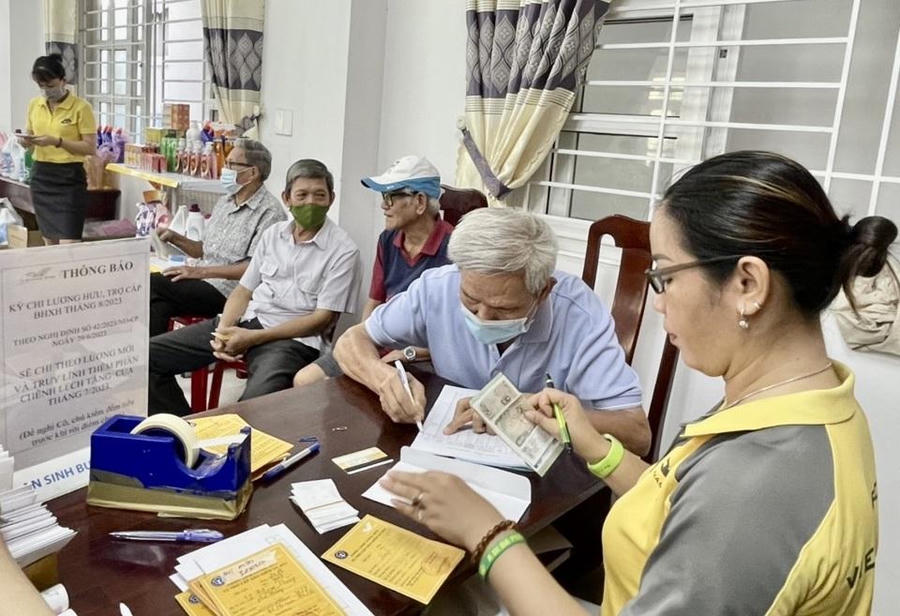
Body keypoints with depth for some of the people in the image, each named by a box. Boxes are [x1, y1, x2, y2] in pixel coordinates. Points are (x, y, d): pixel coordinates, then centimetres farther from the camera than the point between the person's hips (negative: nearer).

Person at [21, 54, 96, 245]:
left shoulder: (81, 107, -9)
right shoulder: (34, 104, 8)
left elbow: (90, 147, -12)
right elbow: (30, 136, 18)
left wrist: (57, 141, -22)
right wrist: (27, 140, -6)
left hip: (69, 177, -6)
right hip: (41, 175, 6)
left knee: (68, 245, -11)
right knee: (49, 242, 13)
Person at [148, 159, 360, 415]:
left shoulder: (343, 251, -5)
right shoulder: (273, 234, 14)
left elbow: (322, 318, -10)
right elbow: (244, 290, 15)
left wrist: (253, 338, -15)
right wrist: (223, 331, -6)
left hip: (291, 337, -6)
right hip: (245, 320, 7)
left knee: (255, 403, -37)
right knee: (150, 353, -2)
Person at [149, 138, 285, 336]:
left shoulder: (270, 212, -10)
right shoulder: (224, 202, 17)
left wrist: (200, 271, -18)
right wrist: (174, 237, 7)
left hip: (227, 291, -7)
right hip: (203, 282, 7)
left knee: (152, 284, -18)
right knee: (159, 304, -21)